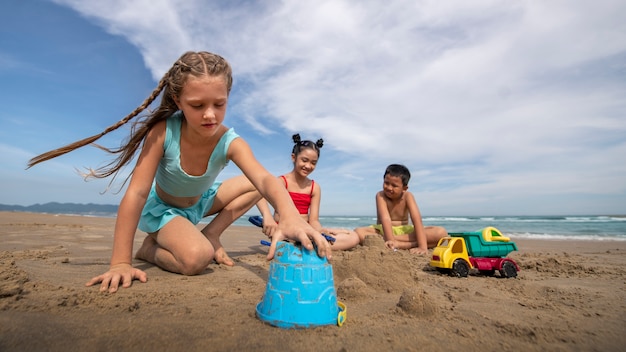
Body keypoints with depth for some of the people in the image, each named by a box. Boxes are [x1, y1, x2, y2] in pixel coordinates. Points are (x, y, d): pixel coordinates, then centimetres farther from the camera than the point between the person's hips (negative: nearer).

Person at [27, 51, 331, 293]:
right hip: (161, 207, -4)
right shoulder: (163, 132, -31)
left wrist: (291, 216, -67)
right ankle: (151, 248, 1)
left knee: (251, 186, -10)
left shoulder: (230, 143, -28)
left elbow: (265, 179, -46)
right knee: (196, 258, -31)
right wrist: (120, 262, -35)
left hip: (199, 203, 4)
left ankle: (210, 235, 1)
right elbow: (136, 193, -32)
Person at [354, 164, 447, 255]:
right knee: (358, 232, -33)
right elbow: (385, 219, -28)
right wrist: (390, 241, -44)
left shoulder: (407, 196, -11)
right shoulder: (380, 195, -14)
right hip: (384, 230, -1)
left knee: (442, 232, -20)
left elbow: (417, 219, -23)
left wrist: (423, 247, -35)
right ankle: (409, 245, -34)